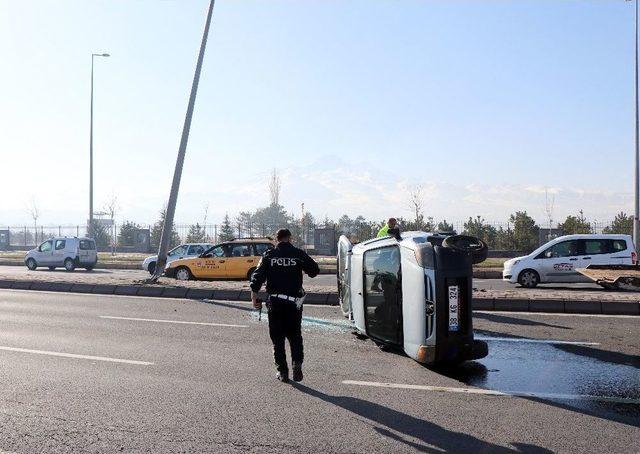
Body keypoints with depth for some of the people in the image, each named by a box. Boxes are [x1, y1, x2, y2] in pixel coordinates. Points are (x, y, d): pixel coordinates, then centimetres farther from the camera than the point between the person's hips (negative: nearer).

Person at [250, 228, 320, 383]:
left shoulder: (268, 255, 2)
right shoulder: (299, 254, -1)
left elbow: (257, 277, -4)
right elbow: (315, 270, 3)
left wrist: (254, 296, -1)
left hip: (274, 302, 0)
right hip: (294, 301, 0)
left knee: (277, 337, 9)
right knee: (295, 335, 14)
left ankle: (282, 371, 10)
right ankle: (297, 363, -6)